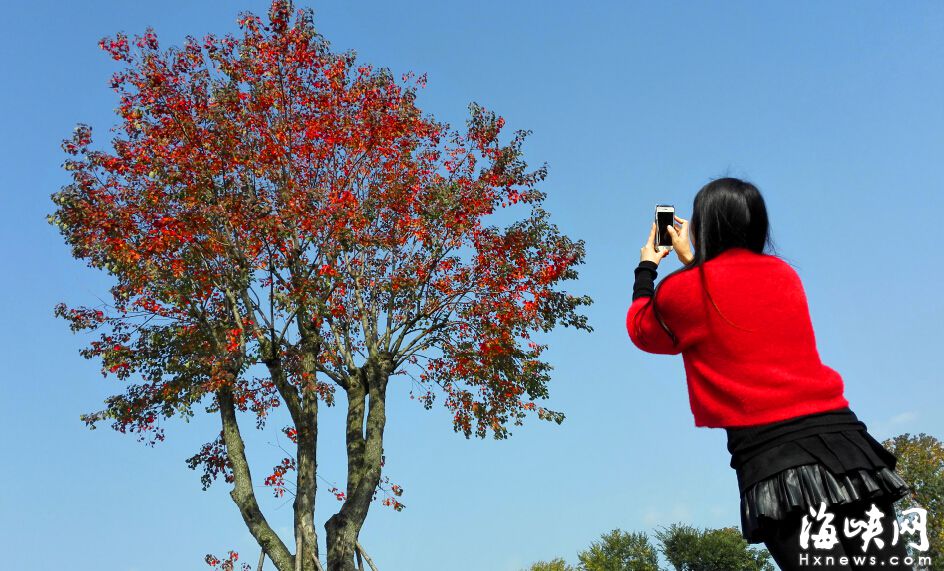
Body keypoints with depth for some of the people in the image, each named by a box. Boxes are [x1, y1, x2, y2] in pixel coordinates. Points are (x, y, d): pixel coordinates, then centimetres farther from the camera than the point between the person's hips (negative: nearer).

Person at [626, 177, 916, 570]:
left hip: (771, 452, -5)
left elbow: (641, 329, 23)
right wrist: (691, 260, 45)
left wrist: (647, 267, 37)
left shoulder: (683, 288, 1)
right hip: (841, 434, 5)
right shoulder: (784, 274, 16)